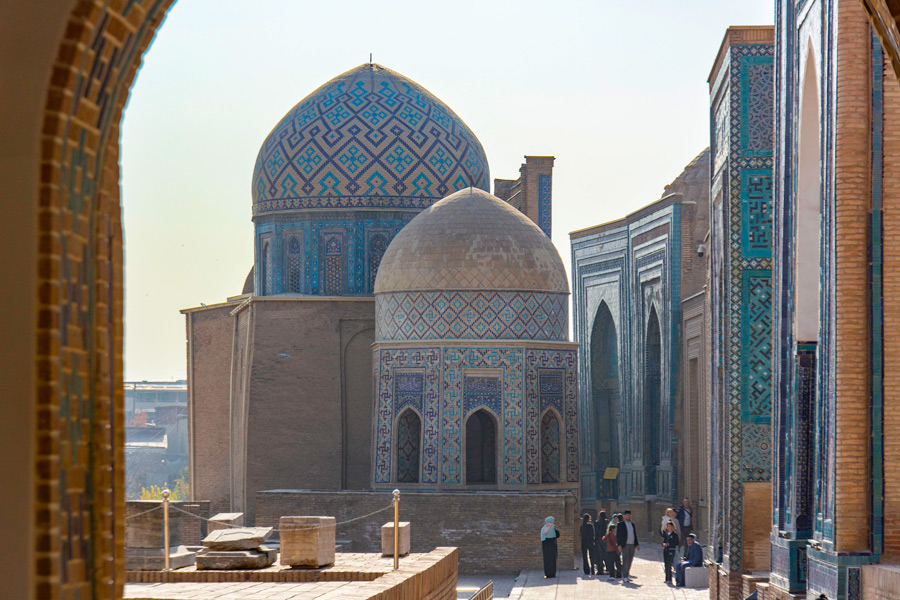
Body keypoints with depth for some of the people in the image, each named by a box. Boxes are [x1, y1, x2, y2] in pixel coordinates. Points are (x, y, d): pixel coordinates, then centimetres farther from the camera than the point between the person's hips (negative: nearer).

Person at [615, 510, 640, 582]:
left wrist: (637, 544, 13)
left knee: (630, 561, 6)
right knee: (625, 561, -9)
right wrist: (619, 545, -13)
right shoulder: (620, 524, -1)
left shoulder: (632, 525, 17)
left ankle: (627, 575, 14)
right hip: (625, 545, -6)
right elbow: (618, 535, -5)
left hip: (632, 545, 6)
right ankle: (624, 576, -6)